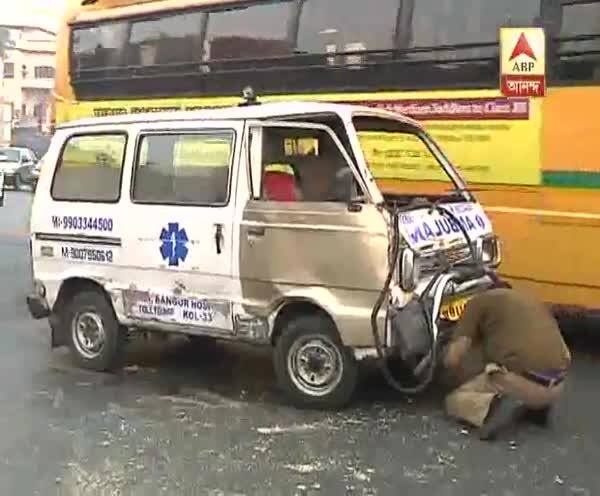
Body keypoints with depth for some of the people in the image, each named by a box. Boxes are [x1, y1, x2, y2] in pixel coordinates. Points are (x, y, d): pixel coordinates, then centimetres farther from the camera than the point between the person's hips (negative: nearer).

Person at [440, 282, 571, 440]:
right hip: (556, 387, 6)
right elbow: (566, 356, 30)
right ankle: (536, 406, 12)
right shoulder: (534, 302, 28)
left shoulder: (480, 300, 11)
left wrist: (462, 381, 25)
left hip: (521, 379, -6)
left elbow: (452, 359, 3)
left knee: (454, 401, 15)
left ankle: (496, 407, -12)